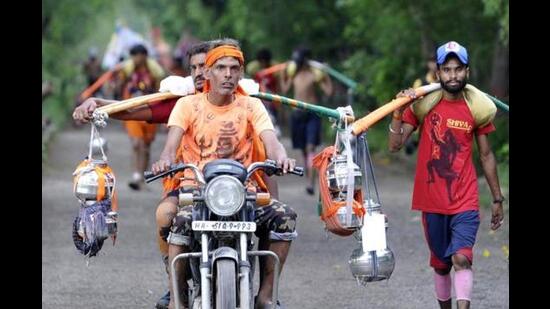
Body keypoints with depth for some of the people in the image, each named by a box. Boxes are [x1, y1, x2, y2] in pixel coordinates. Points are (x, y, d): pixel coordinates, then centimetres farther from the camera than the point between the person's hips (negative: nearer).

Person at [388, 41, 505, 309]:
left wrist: (497, 199, 12)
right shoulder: (423, 104, -3)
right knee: (441, 264, 12)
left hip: (465, 203, -1)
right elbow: (394, 145, -8)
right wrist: (399, 111, -23)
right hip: (432, 202, 1)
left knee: (462, 258, -20)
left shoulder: (477, 108, -1)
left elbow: (486, 155, 9)